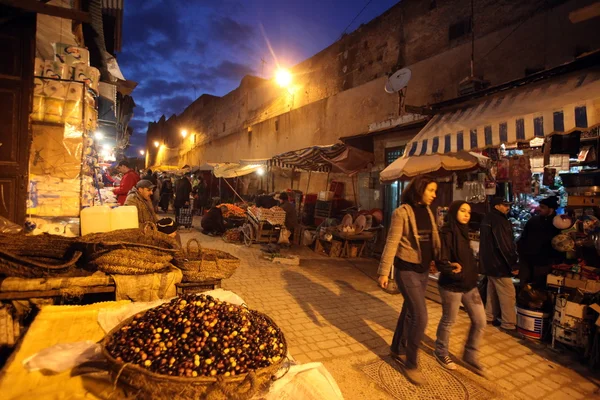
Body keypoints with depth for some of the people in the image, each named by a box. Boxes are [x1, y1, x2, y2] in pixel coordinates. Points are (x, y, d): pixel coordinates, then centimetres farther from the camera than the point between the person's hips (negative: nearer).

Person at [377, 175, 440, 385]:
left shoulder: (428, 212, 7)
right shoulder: (402, 212, -14)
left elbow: (434, 239, 10)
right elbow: (392, 243, -15)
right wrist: (384, 271, -17)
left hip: (423, 270, 7)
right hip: (406, 270, -7)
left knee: (409, 311, 17)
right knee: (420, 316, -6)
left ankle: (397, 349, 37)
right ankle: (411, 364, 13)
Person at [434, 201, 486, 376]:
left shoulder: (463, 232, 9)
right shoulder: (446, 234, -18)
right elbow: (441, 262, -21)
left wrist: (474, 273, 12)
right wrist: (452, 269, -35)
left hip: (469, 285, 8)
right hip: (451, 286, -8)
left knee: (480, 321, 12)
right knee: (448, 321, 9)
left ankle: (470, 355, 32)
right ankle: (441, 353, 33)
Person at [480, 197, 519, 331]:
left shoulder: (486, 219, 13)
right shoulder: (499, 221, -19)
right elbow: (504, 245, -23)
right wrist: (513, 265, -17)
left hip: (489, 262, 10)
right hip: (499, 263, -10)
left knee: (493, 291, 19)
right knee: (508, 294, -3)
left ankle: (490, 316, 27)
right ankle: (509, 324, 2)